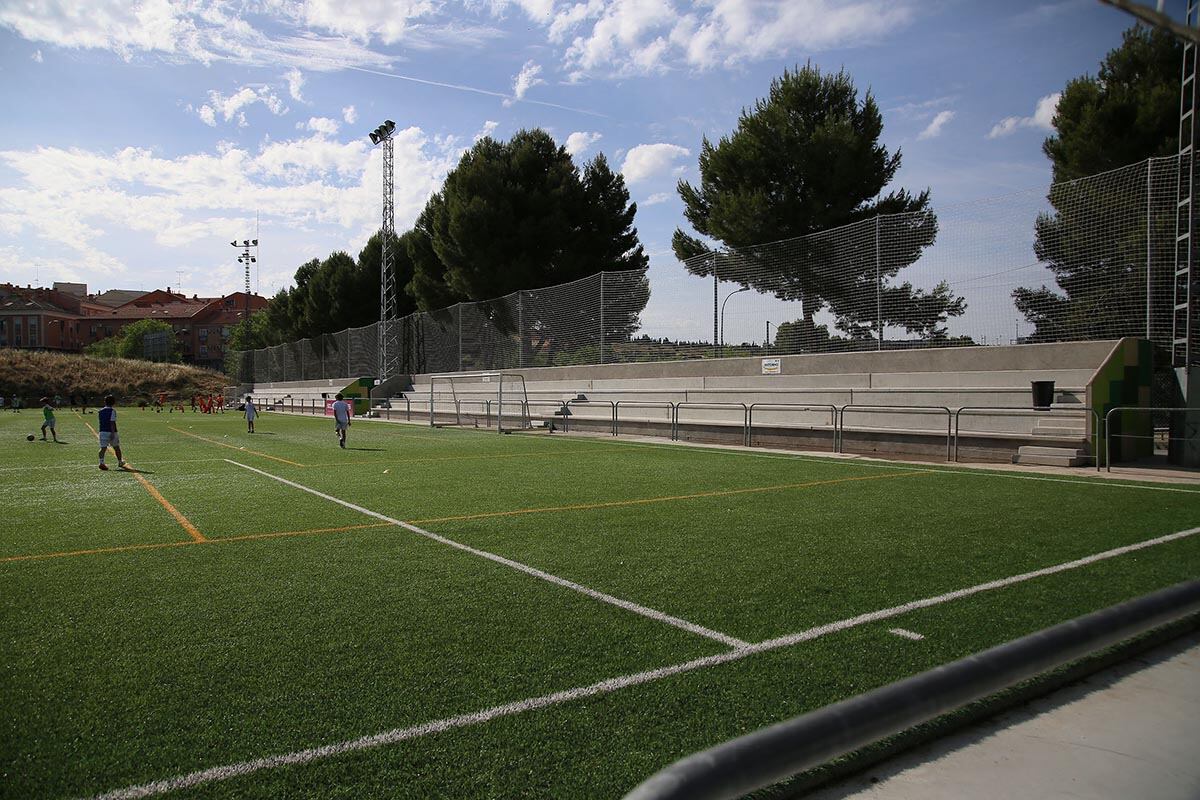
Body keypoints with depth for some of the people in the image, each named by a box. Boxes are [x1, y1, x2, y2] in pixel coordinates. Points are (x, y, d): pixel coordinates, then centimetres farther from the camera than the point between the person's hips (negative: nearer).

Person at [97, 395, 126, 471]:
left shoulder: (101, 411, 10)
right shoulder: (112, 410, -9)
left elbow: (101, 422, 21)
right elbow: (112, 422, -17)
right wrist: (113, 433, -19)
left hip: (102, 431, 4)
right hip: (111, 432, -4)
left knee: (103, 448, -2)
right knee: (116, 447, 12)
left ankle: (101, 462, -22)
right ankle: (120, 462, 26)